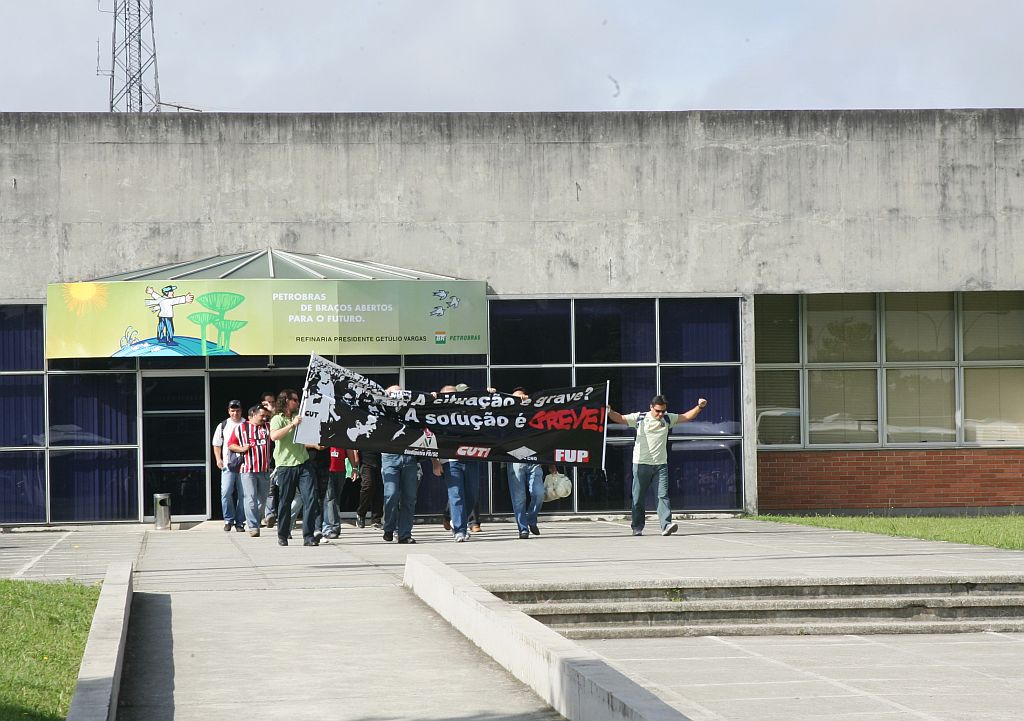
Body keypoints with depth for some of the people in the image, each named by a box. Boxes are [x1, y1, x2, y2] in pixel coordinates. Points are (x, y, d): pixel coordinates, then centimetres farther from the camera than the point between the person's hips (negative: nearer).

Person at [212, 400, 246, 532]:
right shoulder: (223, 426, 12)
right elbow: (216, 444, 16)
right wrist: (218, 459, 3)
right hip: (227, 465, 1)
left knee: (243, 494, 1)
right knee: (226, 492, -9)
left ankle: (240, 521, 9)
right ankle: (228, 520, 2)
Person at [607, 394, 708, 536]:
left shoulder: (667, 418, 9)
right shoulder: (639, 418, 1)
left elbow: (686, 417, 12)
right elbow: (620, 418, -2)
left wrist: (699, 407, -2)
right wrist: (609, 412, -20)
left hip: (661, 464, 2)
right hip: (641, 463, -1)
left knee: (663, 495, -11)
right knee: (638, 498, 3)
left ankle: (666, 525, -19)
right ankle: (637, 528, 13)